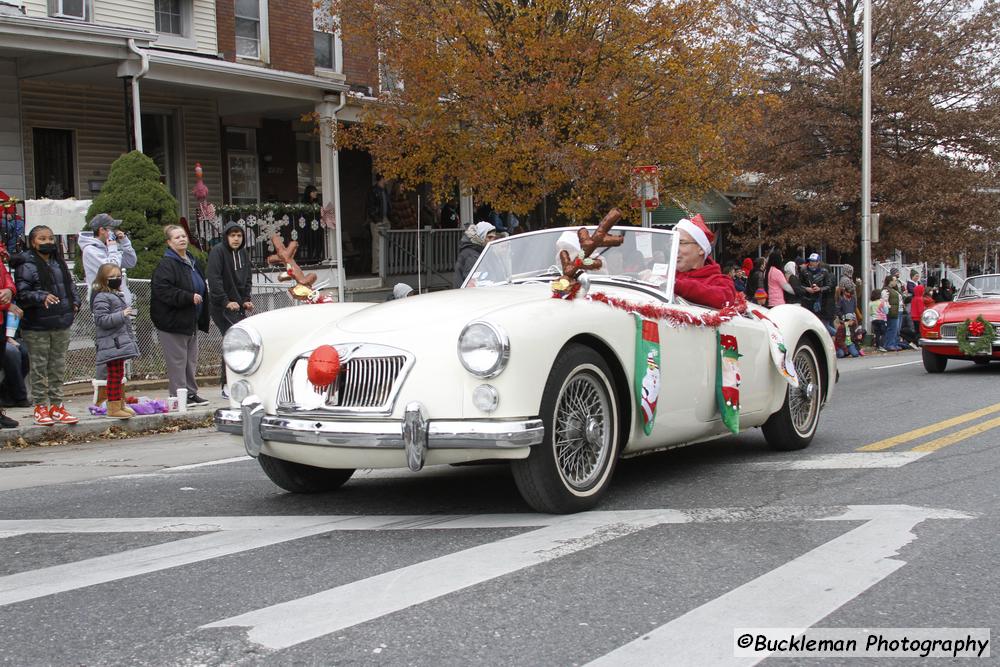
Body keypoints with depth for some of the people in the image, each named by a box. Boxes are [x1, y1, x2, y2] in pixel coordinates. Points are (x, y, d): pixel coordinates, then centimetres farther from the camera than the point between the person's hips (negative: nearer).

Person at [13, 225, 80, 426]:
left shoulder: (59, 262, 13)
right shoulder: (26, 265, -8)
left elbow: (69, 285, 24)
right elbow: (22, 293, -14)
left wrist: (74, 303, 9)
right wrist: (41, 297, -28)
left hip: (61, 324, 7)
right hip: (37, 327, -6)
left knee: (58, 366, 11)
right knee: (39, 367, 0)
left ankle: (56, 405, 19)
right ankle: (41, 407, 7)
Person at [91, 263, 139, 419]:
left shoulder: (119, 295, 20)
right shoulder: (101, 298, -11)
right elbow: (101, 320, -20)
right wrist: (122, 315, -24)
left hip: (121, 342, 10)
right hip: (111, 343, -10)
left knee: (118, 375, 15)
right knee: (115, 375, -9)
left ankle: (121, 404, 21)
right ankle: (114, 407, -8)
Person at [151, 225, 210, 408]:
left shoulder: (191, 262, 16)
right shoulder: (166, 264, -13)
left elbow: (200, 288, 26)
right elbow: (162, 289, -25)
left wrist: (202, 317, 19)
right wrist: (189, 297, -25)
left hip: (190, 321, 9)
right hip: (172, 321, -9)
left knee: (191, 360, 14)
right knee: (177, 360, -6)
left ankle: (191, 393, 22)